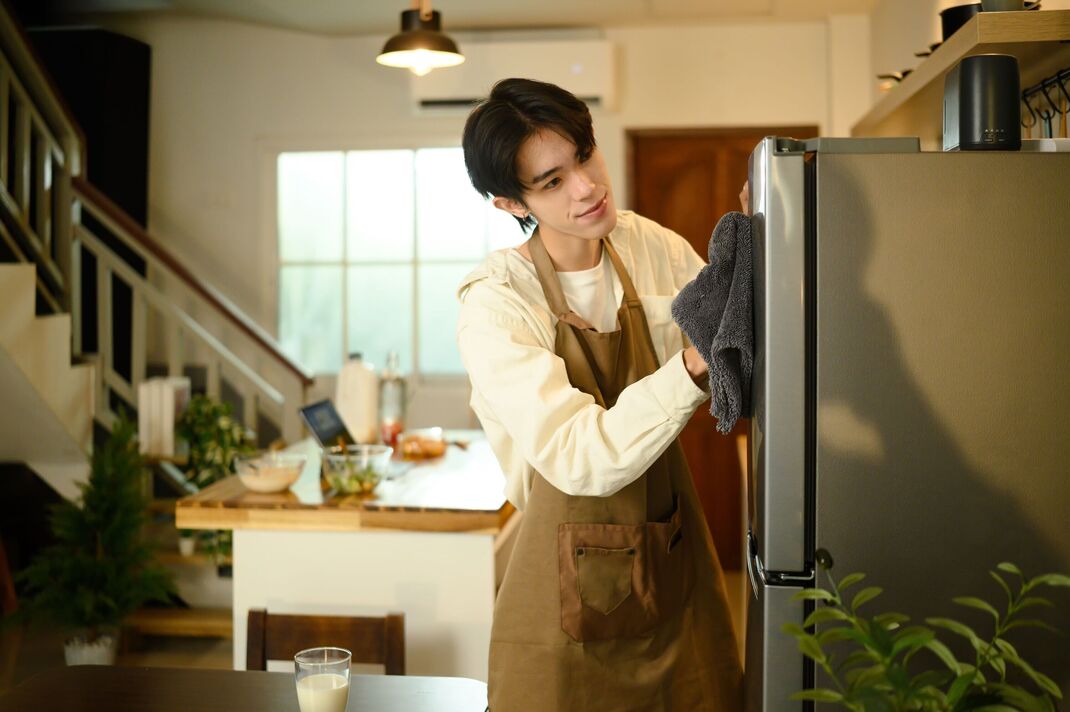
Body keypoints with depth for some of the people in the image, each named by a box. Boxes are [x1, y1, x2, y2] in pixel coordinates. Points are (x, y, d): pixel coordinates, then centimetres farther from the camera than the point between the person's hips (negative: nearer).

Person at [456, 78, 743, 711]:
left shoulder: (653, 247, 0)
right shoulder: (495, 307, -17)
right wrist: (694, 368, -39)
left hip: (678, 567, 5)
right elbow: (581, 459, -27)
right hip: (573, 590, -4)